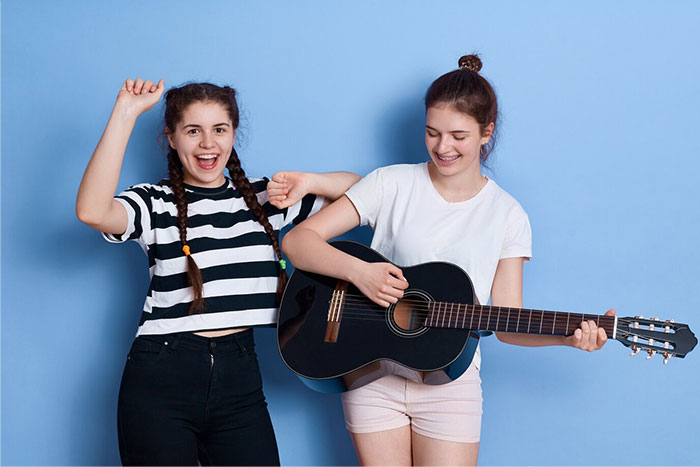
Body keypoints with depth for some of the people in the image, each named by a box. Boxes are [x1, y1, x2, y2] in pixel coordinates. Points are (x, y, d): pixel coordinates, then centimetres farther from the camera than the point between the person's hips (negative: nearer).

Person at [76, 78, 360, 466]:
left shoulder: (264, 197, 11)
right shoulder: (155, 203, 0)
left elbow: (359, 189, 13)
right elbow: (92, 211, -22)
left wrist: (307, 182, -7)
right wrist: (125, 114, -19)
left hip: (239, 378, 3)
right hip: (161, 379, -3)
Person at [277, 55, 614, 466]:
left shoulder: (507, 215, 2)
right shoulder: (392, 184, -1)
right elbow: (297, 240, -5)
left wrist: (567, 336, -17)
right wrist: (357, 270, -21)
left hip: (450, 382, 0)